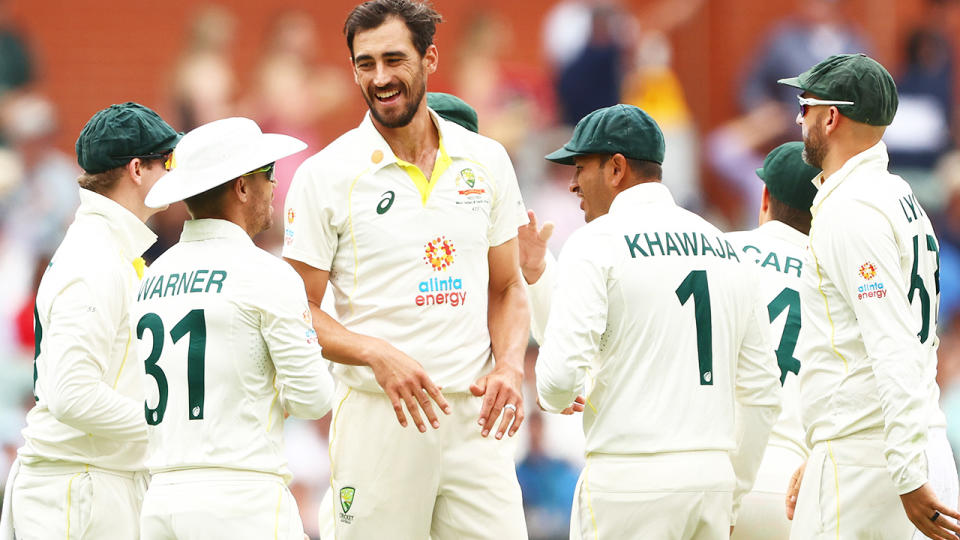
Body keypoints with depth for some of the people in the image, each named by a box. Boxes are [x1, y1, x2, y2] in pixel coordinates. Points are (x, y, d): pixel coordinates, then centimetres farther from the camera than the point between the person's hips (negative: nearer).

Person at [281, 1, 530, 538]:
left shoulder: (486, 161, 9)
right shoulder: (326, 175, -2)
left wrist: (509, 365, -2)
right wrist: (379, 356, -18)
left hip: (474, 414, 3)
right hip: (378, 415, -3)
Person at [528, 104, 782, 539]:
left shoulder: (597, 243, -5)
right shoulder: (722, 246, 15)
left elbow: (562, 374, -16)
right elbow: (762, 392, 16)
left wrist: (554, 396, 8)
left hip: (631, 479, -6)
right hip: (713, 475, 6)